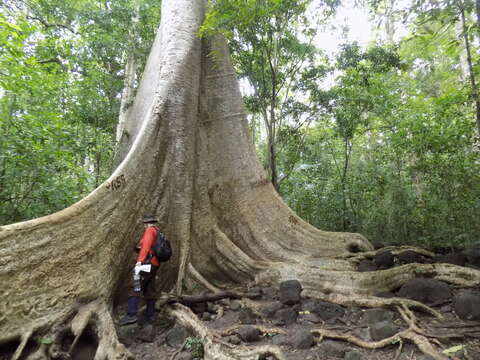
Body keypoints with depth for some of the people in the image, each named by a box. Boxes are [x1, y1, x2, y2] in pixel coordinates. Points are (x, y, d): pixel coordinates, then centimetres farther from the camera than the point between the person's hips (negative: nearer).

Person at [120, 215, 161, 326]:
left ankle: (131, 315, -19)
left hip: (146, 264, -9)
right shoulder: (158, 234, 21)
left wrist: (139, 262, -27)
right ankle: (150, 316, 15)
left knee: (135, 288, -11)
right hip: (154, 265, 9)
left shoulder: (150, 231, -6)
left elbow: (146, 246, -20)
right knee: (149, 291, 11)